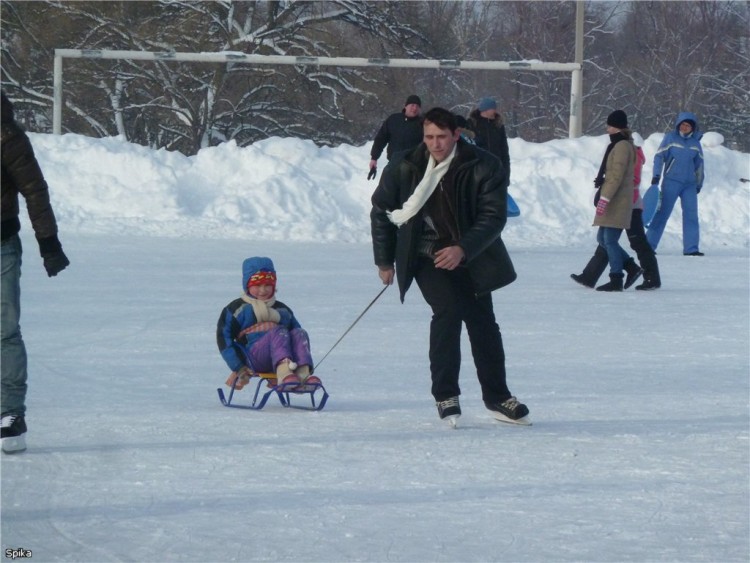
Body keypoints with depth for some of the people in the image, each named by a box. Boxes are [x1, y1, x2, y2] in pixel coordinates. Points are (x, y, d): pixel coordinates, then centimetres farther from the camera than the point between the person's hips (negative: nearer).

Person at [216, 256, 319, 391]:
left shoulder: (282, 309, 30)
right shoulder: (238, 309, 16)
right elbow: (224, 338, 7)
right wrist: (239, 368, -5)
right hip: (253, 357, -5)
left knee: (300, 333, -24)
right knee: (279, 332, -33)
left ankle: (303, 374, -53)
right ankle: (284, 373, -65)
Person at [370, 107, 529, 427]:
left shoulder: (482, 168, -14)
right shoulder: (405, 168, -9)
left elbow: (493, 216, -17)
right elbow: (381, 211, 4)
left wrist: (463, 249, -30)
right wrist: (384, 261, 7)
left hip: (470, 256, 1)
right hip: (426, 256, -1)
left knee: (482, 321, 5)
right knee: (448, 309, -21)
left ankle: (497, 398, 21)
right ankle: (445, 395, -15)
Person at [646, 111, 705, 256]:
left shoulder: (695, 142, 9)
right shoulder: (670, 138, -1)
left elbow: (699, 164, 19)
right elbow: (659, 156, -2)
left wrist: (699, 183, 22)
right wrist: (656, 176, -9)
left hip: (690, 184, 4)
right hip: (671, 182, -4)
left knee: (691, 215, -2)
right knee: (662, 213, -3)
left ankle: (691, 248, 1)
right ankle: (648, 245, 2)